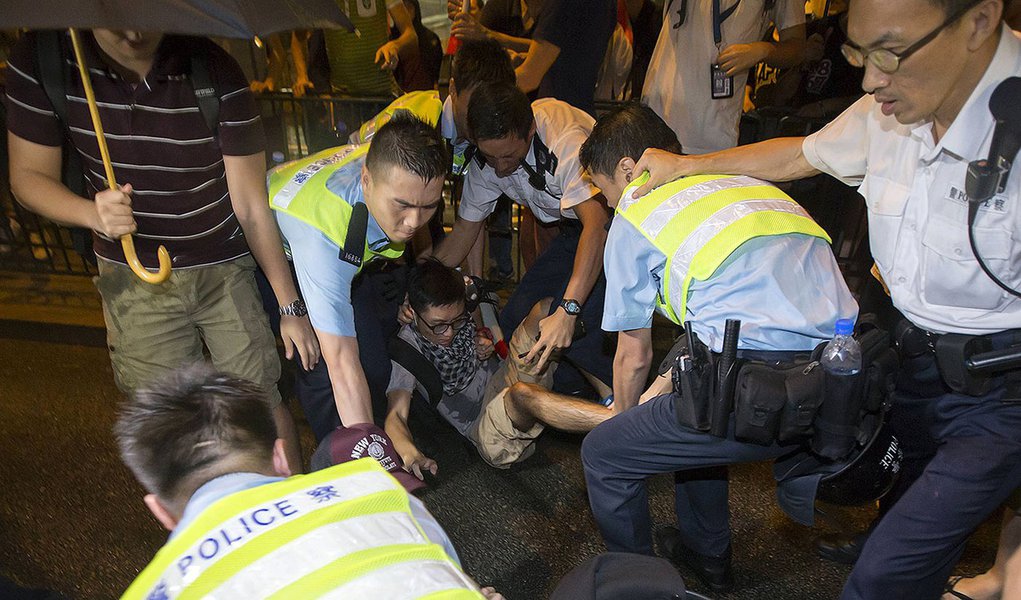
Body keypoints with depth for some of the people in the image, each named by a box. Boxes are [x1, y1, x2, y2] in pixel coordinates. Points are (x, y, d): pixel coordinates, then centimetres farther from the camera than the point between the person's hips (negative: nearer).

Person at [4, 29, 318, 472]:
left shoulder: (216, 73, -17)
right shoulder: (41, 59, -12)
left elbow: (252, 206, -13)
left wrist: (291, 307, -9)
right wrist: (93, 214, -26)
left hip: (226, 269, -1)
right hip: (134, 277, 2)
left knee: (261, 401, 0)